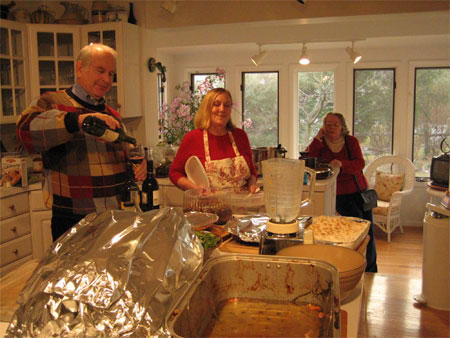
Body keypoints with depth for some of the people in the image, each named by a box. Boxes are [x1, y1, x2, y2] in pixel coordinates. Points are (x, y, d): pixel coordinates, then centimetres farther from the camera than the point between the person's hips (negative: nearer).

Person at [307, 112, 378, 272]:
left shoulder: (351, 141, 6)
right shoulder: (320, 144, 5)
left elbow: (360, 164, -8)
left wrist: (341, 164, -26)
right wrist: (317, 139, -13)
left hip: (359, 190, 2)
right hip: (339, 194, -2)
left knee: (368, 228, -6)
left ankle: (370, 268, 12)